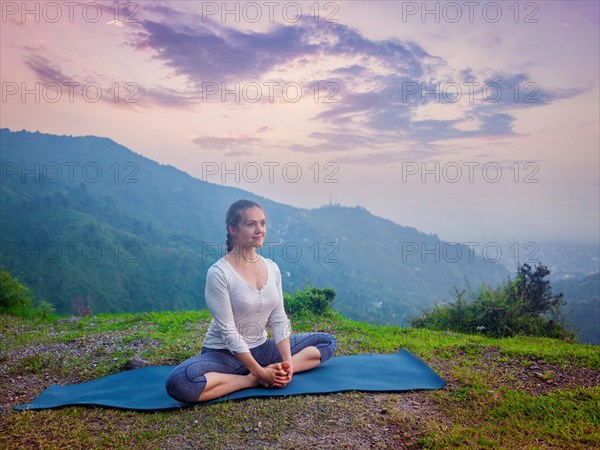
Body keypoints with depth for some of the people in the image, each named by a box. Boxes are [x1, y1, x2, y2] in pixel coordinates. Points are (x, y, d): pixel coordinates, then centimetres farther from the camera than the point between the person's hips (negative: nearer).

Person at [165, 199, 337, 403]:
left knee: (328, 341, 2)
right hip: (223, 353, -5)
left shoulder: (272, 268, -1)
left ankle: (275, 373, -17)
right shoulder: (219, 273, -18)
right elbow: (228, 332, -19)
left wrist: (287, 362, -14)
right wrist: (259, 372, -22)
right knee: (178, 382, -36)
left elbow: (279, 319, -1)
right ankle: (253, 380, -19)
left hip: (261, 348, 6)